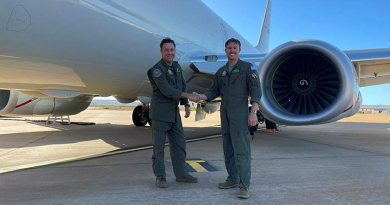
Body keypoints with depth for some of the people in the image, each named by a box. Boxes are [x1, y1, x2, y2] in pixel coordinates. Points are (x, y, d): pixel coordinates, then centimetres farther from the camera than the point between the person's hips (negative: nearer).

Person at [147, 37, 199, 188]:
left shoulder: (177, 67, 12)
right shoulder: (157, 69, -12)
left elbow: (182, 86, 17)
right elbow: (166, 89, -23)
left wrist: (186, 105, 9)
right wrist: (188, 95, -25)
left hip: (174, 113, 7)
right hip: (160, 114, -7)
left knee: (179, 144, 12)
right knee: (158, 146, 2)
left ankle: (181, 174, 24)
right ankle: (160, 177, 14)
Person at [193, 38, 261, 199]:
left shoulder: (248, 68, -1)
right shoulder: (221, 72, 16)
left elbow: (255, 91, -7)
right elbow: (214, 92, 12)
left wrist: (253, 112, -18)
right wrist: (200, 97, -8)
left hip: (240, 113, -6)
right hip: (225, 114, 6)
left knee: (241, 149, -11)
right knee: (228, 148, 9)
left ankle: (244, 186, -9)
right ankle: (233, 179, 20)